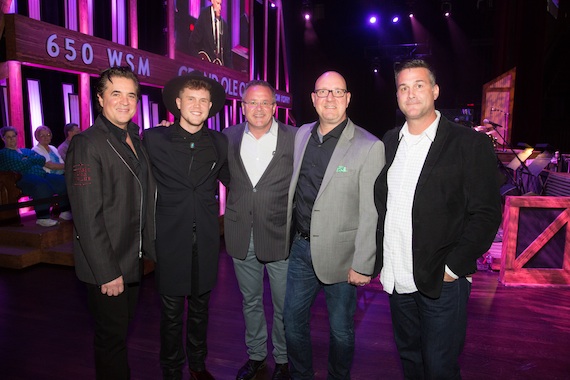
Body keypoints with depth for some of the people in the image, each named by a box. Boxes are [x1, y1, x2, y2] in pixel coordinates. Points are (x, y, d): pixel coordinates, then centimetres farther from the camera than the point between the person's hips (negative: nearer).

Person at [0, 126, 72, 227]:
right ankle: (42, 217, -35)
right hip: (24, 178, -7)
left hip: (41, 174, 7)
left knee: (63, 181, -15)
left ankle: (65, 211, -11)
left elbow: (42, 158, 12)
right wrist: (33, 160, 6)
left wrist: (28, 160, -1)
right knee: (42, 186, -39)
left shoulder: (26, 150, 31)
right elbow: (17, 166, -6)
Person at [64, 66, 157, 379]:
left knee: (123, 330, 23)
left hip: (133, 261, 8)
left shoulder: (137, 141, 7)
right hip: (106, 268, -7)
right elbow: (88, 217, -21)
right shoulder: (87, 144, -17)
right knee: (112, 337, 9)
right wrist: (107, 272, -20)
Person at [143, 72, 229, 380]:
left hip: (206, 239, 3)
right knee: (171, 312, 9)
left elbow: (230, 179, 17)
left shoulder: (219, 143, 2)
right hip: (170, 239, -2)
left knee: (200, 306, 17)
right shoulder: (153, 139, -5)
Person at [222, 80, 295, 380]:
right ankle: (255, 354, 40)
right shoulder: (229, 138, 2)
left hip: (280, 235, -3)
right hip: (242, 235, 3)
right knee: (250, 301, 19)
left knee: (283, 306, 11)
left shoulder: (294, 138, -7)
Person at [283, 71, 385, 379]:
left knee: (341, 329, 13)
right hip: (301, 247, 5)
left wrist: (362, 265, -14)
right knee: (293, 320, 17)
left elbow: (371, 213, -14)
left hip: (340, 254, -5)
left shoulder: (369, 147, -13)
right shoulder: (302, 135, 5)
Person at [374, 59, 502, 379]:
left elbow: (486, 214, -9)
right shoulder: (390, 142, 9)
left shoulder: (470, 144, -6)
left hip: (442, 282, -4)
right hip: (398, 280, 5)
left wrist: (452, 268, -14)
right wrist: (381, 262, 5)